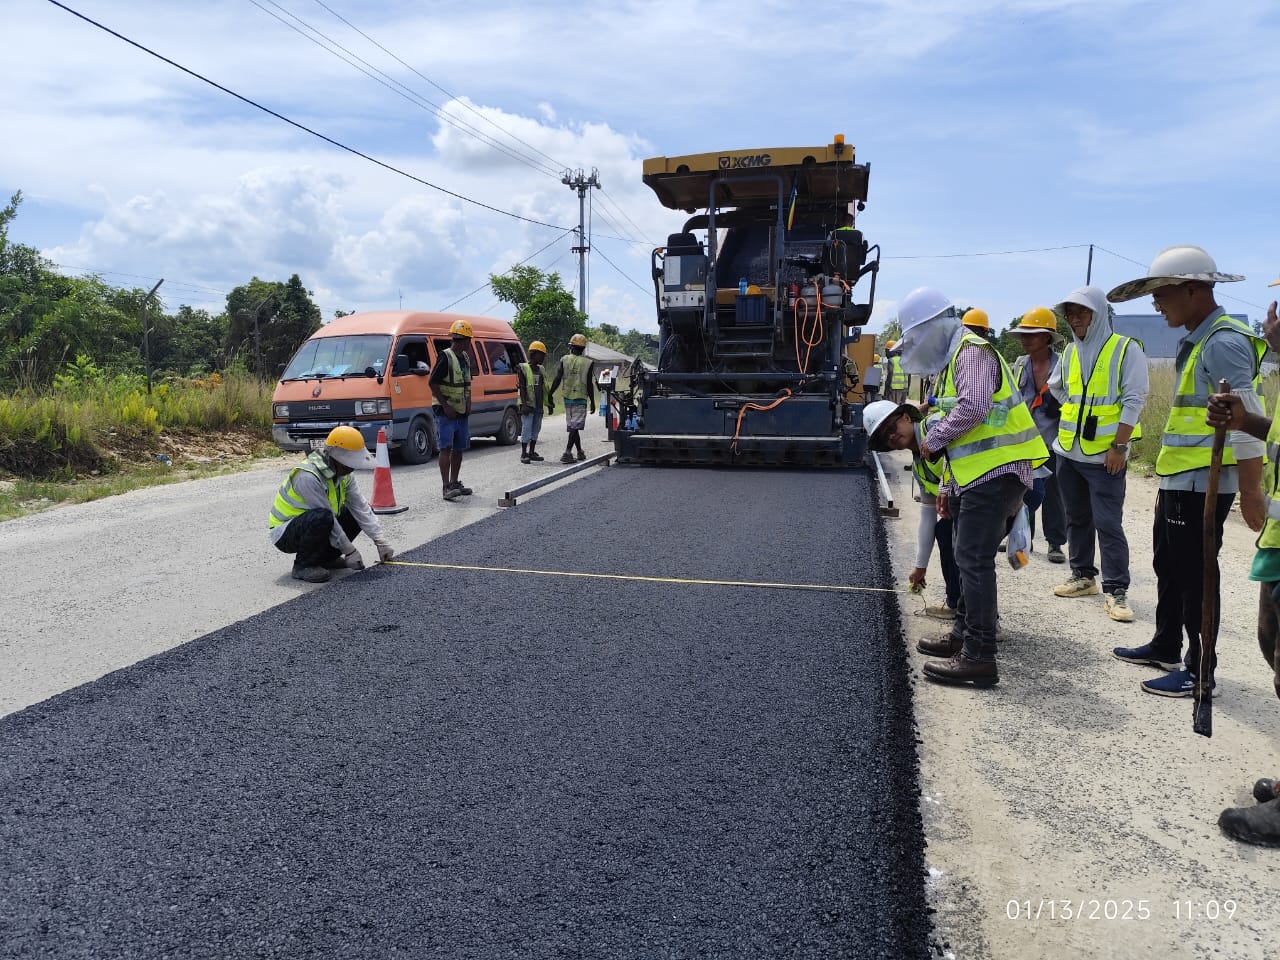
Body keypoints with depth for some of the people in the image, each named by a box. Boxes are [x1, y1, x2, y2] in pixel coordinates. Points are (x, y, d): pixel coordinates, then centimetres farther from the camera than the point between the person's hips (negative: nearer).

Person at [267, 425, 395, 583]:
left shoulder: (343, 474, -4)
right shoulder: (308, 476, -30)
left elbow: (361, 507, -6)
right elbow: (327, 517, -28)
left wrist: (380, 541, -13)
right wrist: (350, 551, -22)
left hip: (313, 525, 9)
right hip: (283, 534, -8)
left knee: (358, 515, -2)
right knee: (322, 517, -37)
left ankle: (324, 558, 7)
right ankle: (303, 565, -14)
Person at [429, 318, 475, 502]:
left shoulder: (465, 358, 13)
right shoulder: (446, 357, -12)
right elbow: (432, 383, -16)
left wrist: (468, 404, 10)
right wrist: (445, 406, -19)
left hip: (461, 412, 8)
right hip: (446, 412, -8)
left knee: (459, 448, 12)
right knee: (446, 448, -12)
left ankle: (455, 483, 22)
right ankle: (447, 487, -15)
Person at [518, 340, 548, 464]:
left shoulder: (541, 369, 15)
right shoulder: (524, 368, -5)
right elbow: (522, 388, -10)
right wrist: (524, 404, -18)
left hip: (538, 405, 7)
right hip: (528, 405, -7)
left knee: (536, 429, 10)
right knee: (526, 428, -8)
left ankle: (531, 452, 19)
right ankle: (524, 454, -4)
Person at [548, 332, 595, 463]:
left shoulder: (564, 360, 0)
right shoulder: (587, 363, -6)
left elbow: (557, 380, -5)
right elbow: (589, 385, -6)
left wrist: (550, 395, 1)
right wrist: (592, 402, 3)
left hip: (567, 398, 3)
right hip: (581, 399, -3)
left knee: (572, 426, 15)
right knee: (575, 427, -5)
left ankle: (580, 452, 24)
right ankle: (567, 452, -17)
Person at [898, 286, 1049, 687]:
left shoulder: (972, 352, -10)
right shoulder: (953, 359, 22)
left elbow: (972, 408, -28)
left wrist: (933, 441, -13)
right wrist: (948, 486, 22)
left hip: (995, 473, -11)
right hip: (977, 474, 11)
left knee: (974, 561, -11)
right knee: (970, 558, 17)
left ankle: (978, 657, -8)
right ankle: (963, 634, 29)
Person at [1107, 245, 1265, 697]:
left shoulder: (1223, 342, -17)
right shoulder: (1197, 340, 14)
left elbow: (1246, 421, -21)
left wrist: (1251, 492, -22)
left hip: (1201, 486, -10)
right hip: (1177, 482, 10)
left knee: (1194, 577, 0)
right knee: (1168, 566, 20)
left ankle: (1200, 671, 12)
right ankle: (1165, 648, 35)